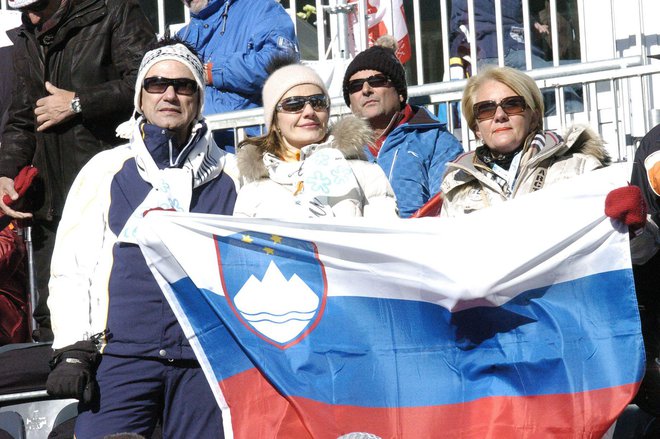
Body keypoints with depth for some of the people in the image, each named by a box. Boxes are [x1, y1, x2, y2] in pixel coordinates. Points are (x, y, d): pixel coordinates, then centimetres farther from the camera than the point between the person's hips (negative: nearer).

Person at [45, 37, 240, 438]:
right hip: (120, 353, -1)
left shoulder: (231, 176, 15)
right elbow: (70, 265, 9)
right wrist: (73, 351, -1)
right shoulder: (106, 170, 13)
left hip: (207, 357, 1)